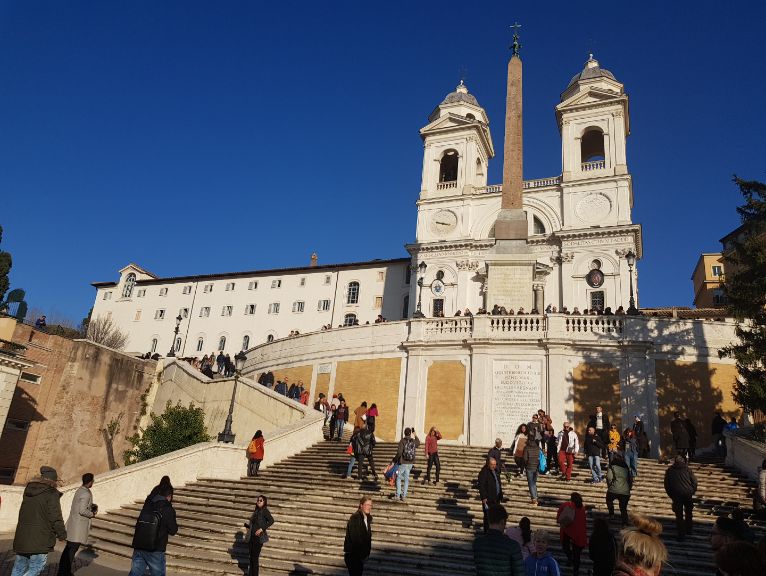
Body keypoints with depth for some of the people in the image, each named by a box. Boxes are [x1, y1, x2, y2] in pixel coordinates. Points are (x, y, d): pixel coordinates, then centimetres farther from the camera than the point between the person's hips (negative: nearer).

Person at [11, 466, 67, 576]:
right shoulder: (52, 494, -12)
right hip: (40, 540, -7)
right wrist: (62, 534, 0)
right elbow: (55, 517, -13)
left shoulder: (28, 491, 11)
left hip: (22, 537, 7)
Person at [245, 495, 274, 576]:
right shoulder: (256, 511, 14)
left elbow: (271, 520, -23)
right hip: (251, 537, 7)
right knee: (251, 557, 13)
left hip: (258, 537, -7)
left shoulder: (264, 511, -8)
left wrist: (262, 529, -25)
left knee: (255, 558, -4)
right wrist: (247, 525, 4)